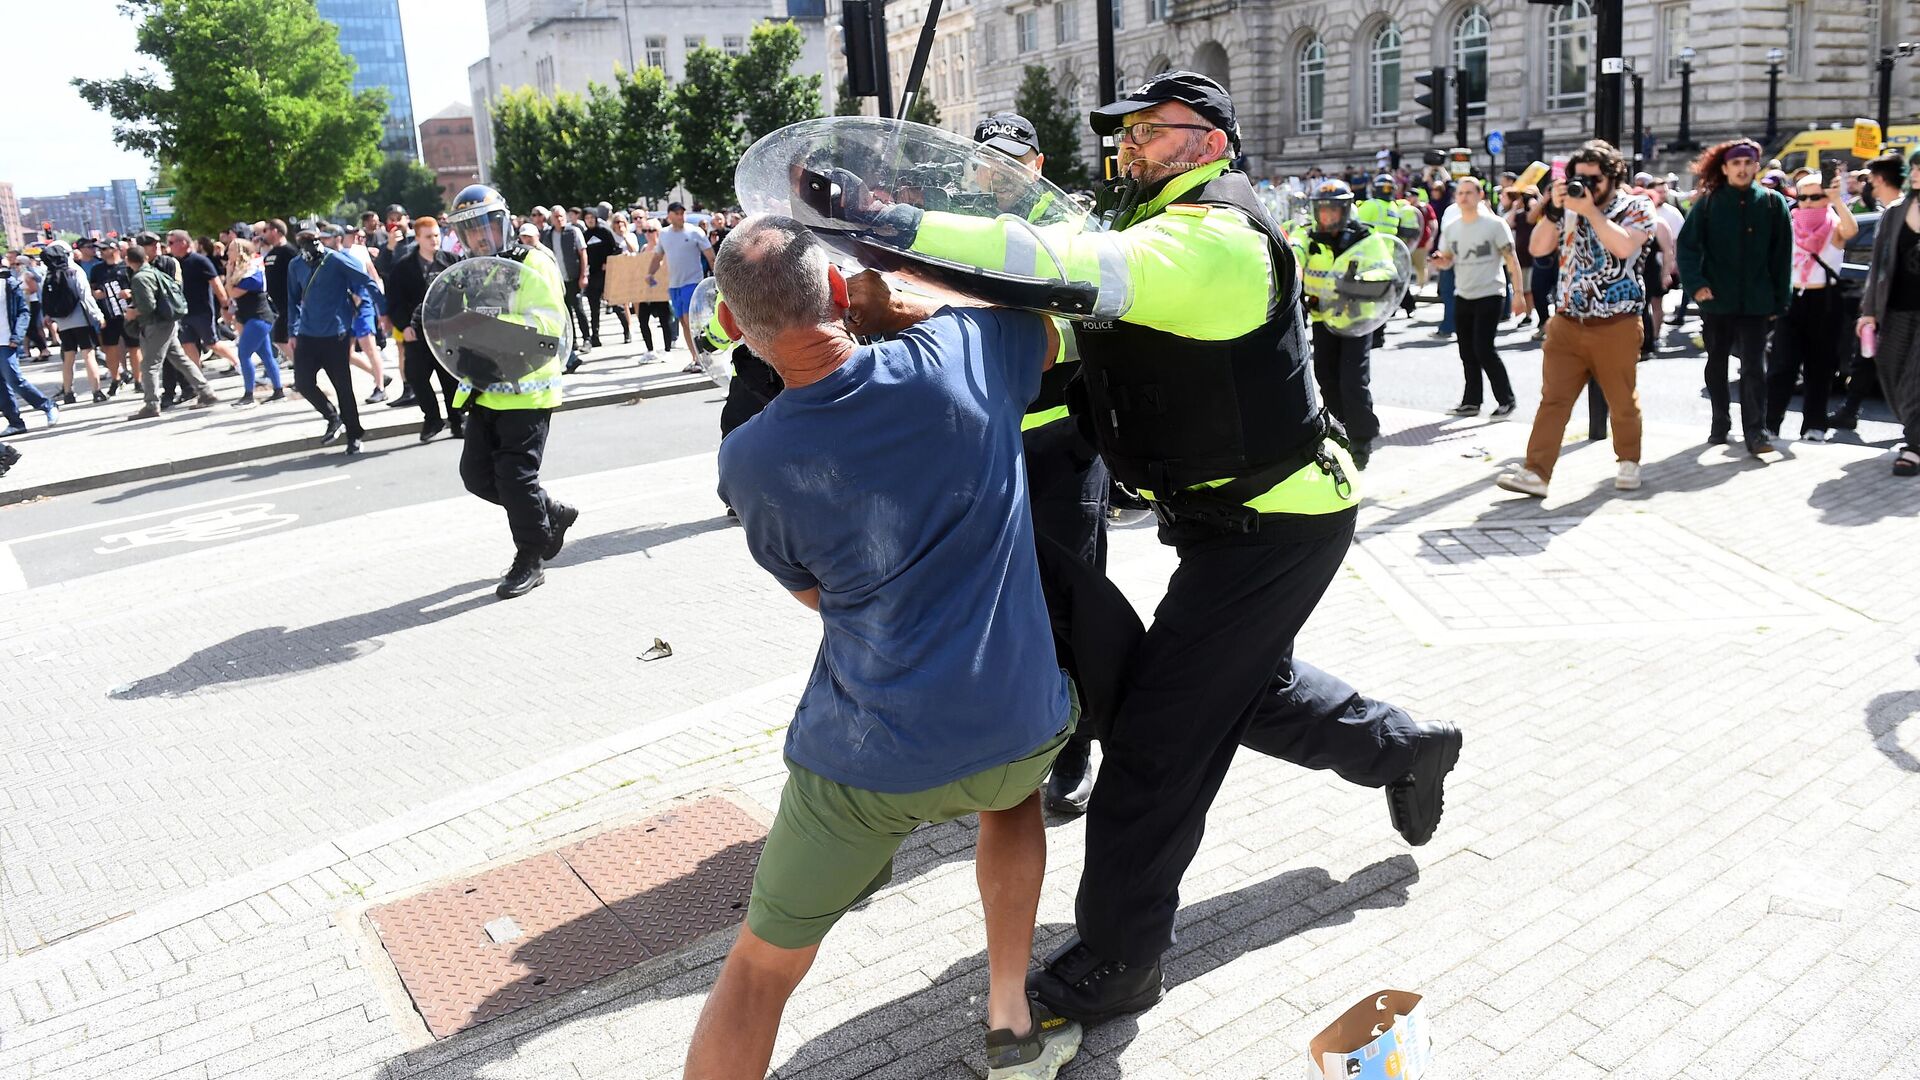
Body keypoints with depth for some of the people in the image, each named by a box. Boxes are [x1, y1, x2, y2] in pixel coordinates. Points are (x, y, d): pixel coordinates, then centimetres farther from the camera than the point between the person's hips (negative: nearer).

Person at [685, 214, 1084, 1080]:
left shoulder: (749, 462, -9)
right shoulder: (958, 353, -8)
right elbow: (1049, 336, 17)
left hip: (868, 757, -2)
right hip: (1018, 725, 2)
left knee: (760, 966, 16)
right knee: (1013, 785, 38)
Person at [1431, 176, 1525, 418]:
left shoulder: (1494, 225, -7)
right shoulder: (1451, 228, 7)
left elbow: (1511, 260, -7)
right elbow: (1447, 260, 15)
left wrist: (1518, 292, -13)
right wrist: (1440, 261, -10)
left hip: (1490, 295, -5)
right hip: (1462, 296, 5)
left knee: (1484, 349, -12)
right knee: (1467, 352, 9)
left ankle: (1506, 400, 2)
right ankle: (1472, 401, 20)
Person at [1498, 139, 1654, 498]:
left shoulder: (1638, 207, 0)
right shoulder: (1570, 206, 11)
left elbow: (1623, 246, -19)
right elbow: (1538, 248, 3)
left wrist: (1590, 210, -16)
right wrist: (1553, 209, -8)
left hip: (1616, 326, -3)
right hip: (1567, 323, 3)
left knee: (1623, 401, 9)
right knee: (1553, 399, -4)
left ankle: (1628, 462, 30)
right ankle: (1535, 472, -7)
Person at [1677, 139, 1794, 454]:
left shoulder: (1772, 203, 2)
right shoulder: (1708, 203, 0)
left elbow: (1782, 254, 3)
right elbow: (1687, 245, -1)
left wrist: (1779, 300, 1)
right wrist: (1695, 284, -15)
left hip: (1755, 301, -1)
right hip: (1716, 299, 1)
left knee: (1754, 366, -4)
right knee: (1716, 364, 12)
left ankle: (1755, 431, -2)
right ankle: (1720, 424, 24)